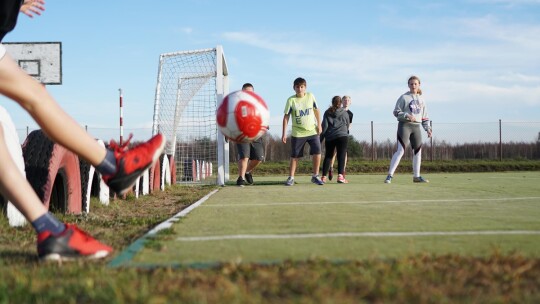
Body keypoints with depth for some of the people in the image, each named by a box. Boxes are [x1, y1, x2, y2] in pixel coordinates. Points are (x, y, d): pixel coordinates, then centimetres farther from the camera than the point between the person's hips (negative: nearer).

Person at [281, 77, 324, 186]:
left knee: (317, 152, -9)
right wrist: (284, 133, -10)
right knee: (294, 156, 2)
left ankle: (315, 176, 4)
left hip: (312, 131, 2)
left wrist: (319, 124, 7)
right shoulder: (291, 100, -7)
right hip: (297, 133, -2)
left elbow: (316, 110, 12)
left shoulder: (310, 96, 0)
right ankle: (291, 178, 11)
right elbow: (286, 117, -7)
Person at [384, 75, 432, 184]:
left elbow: (425, 116, 17)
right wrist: (407, 116, -21)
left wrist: (427, 128, 7)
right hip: (404, 125, -6)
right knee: (400, 151, -15)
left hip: (416, 127, 6)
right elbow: (396, 112, -6)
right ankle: (390, 175, -15)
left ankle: (416, 176, 20)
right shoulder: (404, 97, -3)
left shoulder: (421, 99, 14)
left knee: (418, 151, 9)